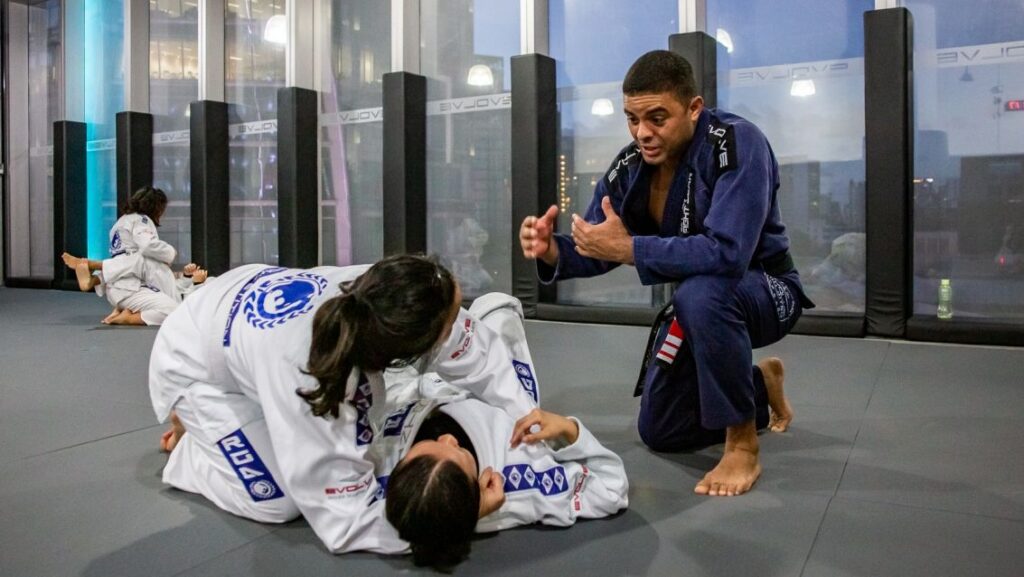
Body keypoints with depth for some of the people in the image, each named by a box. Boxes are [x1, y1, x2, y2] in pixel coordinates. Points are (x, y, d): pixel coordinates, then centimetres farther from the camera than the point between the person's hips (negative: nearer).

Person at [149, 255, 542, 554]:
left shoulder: (375, 293, -32)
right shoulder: (301, 376, -46)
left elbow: (474, 345, -16)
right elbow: (347, 521, -38)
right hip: (199, 366, -5)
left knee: (356, 437, 2)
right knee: (280, 503, -12)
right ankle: (188, 443, 13)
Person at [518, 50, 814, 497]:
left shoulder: (738, 144, -28)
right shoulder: (630, 166, -8)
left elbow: (727, 253, -40)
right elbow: (596, 249, -5)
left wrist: (628, 249, -39)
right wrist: (552, 251, -28)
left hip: (764, 292, -6)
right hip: (701, 305, 7)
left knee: (701, 293, -42)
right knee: (660, 433, 10)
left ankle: (743, 446, -21)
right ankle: (761, 384, 35)